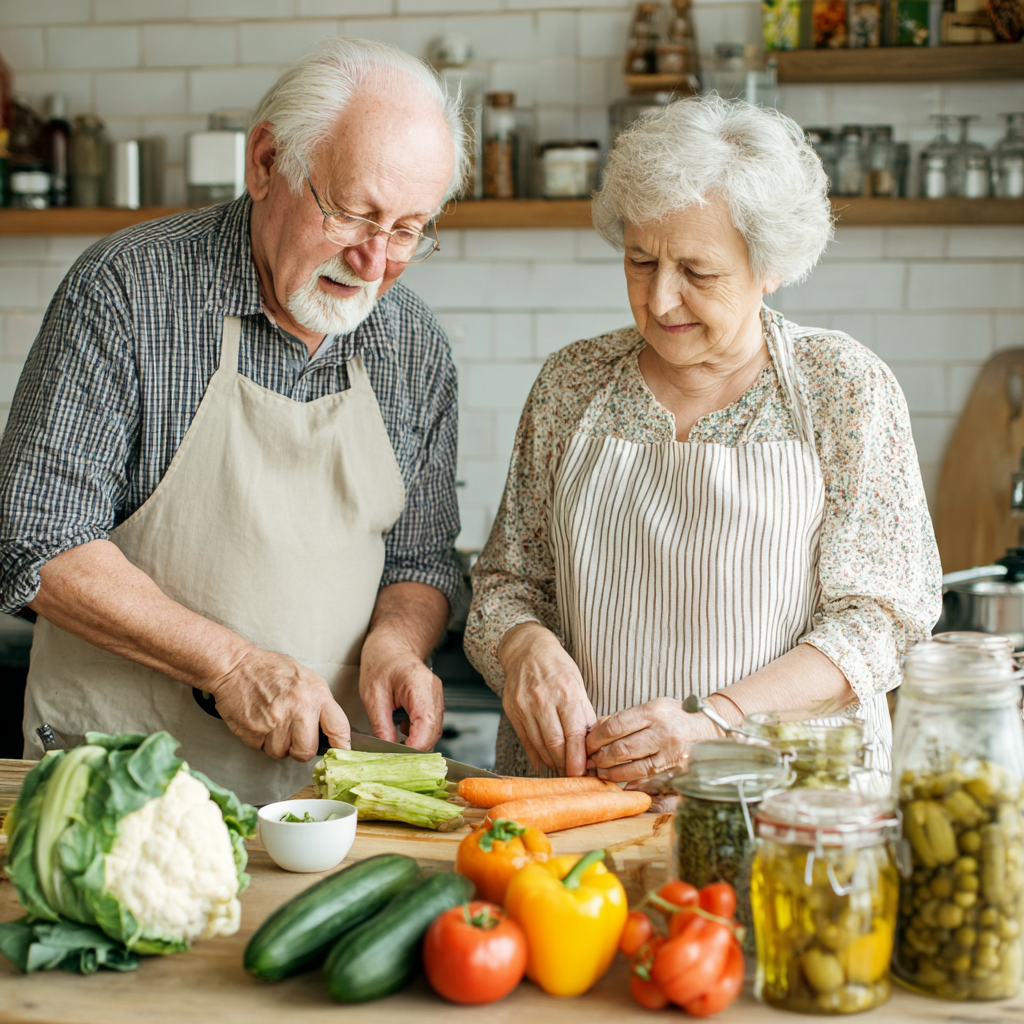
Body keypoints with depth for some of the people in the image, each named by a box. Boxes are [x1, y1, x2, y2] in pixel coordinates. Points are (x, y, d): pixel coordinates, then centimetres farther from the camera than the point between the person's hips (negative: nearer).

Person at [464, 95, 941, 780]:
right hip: (574, 779, 4)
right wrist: (525, 646, -9)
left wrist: (714, 722, -17)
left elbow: (878, 617, -3)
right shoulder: (571, 384, 10)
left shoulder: (846, 387, 1)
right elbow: (508, 579, 14)